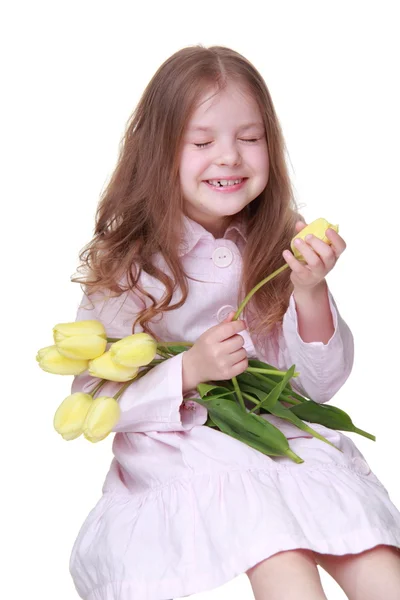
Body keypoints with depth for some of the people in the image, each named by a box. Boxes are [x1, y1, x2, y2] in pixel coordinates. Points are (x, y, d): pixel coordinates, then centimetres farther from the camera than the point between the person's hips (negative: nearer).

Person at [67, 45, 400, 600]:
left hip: (283, 433, 3)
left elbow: (319, 387, 3)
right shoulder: (128, 263, -5)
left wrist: (311, 294, -15)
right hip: (179, 452, -3)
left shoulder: (282, 246, 3)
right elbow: (92, 397, -5)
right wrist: (188, 372, -20)